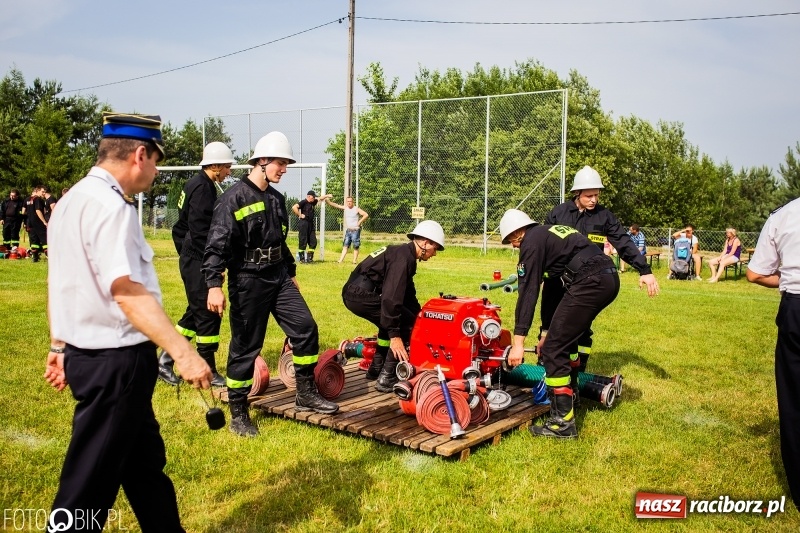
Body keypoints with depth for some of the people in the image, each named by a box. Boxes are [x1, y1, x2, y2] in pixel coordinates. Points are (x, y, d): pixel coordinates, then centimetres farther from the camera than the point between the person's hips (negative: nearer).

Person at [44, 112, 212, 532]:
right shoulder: (110, 206, -18)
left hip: (83, 351, 10)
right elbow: (127, 292, -28)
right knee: (90, 482, 3)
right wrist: (182, 352, -32)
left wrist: (60, 346, 26)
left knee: (144, 462, 20)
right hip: (114, 360, -10)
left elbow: (65, 281, 18)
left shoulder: (72, 199, 12)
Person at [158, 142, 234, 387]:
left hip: (192, 259, 10)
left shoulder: (202, 185, 15)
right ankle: (208, 372, 7)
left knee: (197, 312, 16)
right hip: (197, 262, -10)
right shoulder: (201, 187, -16)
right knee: (208, 314, -3)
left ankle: (165, 360, 22)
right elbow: (199, 232, -23)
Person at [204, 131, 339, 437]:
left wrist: (291, 273, 25)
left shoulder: (276, 199, 12)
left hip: (278, 277, 7)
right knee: (246, 347, 1)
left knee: (305, 329, 2)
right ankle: (238, 414, 16)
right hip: (248, 280, -7)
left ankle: (306, 395, 18)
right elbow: (217, 245, -18)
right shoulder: (235, 198, -12)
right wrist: (214, 285, -26)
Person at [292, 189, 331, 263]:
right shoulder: (303, 202, -10)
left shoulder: (313, 202, 14)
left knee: (313, 242, 8)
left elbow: (320, 198, 29)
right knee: (303, 242, -4)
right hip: (303, 223, -8)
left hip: (311, 224, 8)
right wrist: (300, 215, -17)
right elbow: (294, 207, -22)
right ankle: (301, 258, 2)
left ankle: (309, 257, 16)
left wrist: (327, 195, 20)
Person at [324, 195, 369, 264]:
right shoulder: (345, 208, 6)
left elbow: (366, 215, -13)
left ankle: (355, 260, 2)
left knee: (355, 246, -2)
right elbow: (335, 205, 1)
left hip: (355, 230, -5)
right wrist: (328, 201, -12)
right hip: (348, 230, 5)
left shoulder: (357, 209, -7)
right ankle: (340, 260, 0)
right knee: (345, 245, 3)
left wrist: (359, 222, -13)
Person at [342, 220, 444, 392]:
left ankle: (376, 368, 33)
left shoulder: (404, 254, 20)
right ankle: (386, 378, -4)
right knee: (406, 323, -4)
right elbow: (391, 296, -22)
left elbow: (408, 294, 29)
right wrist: (395, 335, -22)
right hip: (361, 293, -10)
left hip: (355, 293, 10)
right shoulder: (403, 257, -12)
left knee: (392, 320, 27)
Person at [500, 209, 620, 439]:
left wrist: (518, 342, -7)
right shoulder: (550, 233, 28)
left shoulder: (532, 241, 1)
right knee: (566, 338, 27)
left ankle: (563, 422, -3)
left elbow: (528, 292, -7)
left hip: (590, 282, -10)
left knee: (553, 349, -4)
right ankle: (569, 392, 41)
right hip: (609, 278, 10)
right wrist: (550, 332, 31)